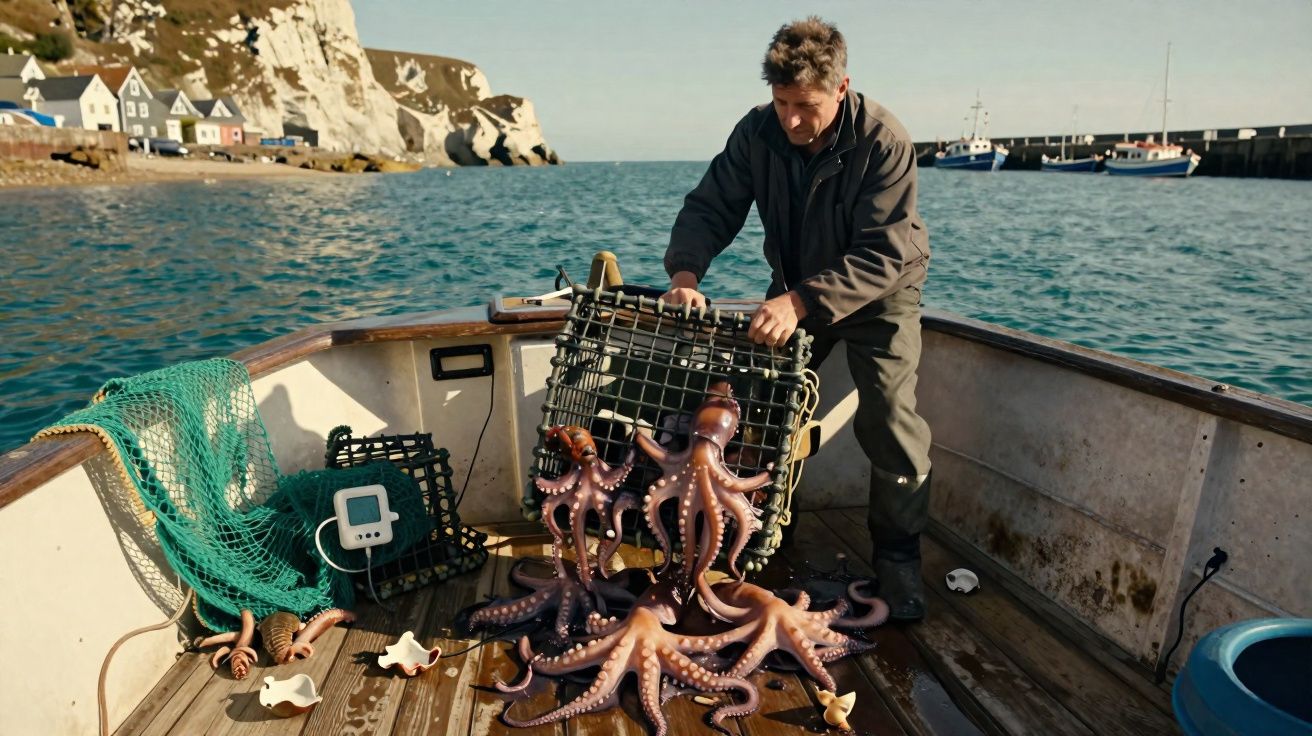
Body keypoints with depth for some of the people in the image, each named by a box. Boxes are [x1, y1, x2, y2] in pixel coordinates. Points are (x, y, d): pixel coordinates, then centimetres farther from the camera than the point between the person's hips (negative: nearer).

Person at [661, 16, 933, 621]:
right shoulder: (757, 131, -15)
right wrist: (685, 273, -33)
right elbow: (709, 207, -14)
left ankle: (898, 560, 10)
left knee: (890, 423, -12)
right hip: (795, 290, 4)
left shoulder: (883, 142, -27)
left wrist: (801, 301, -45)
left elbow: (883, 256, -32)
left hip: (878, 294, -4)